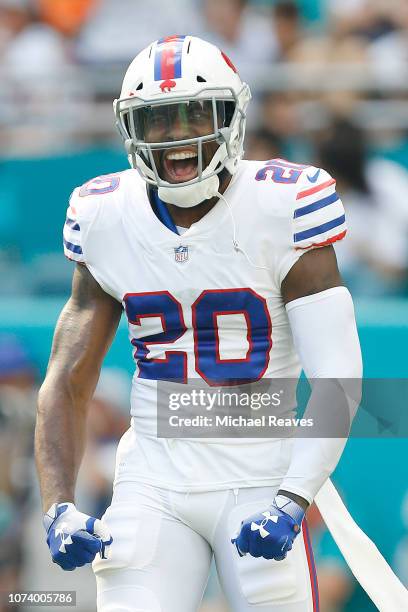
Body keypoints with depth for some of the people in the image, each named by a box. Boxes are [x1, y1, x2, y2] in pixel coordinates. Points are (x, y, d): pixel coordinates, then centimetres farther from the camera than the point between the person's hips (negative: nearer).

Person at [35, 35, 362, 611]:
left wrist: (291, 503, -25)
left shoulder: (281, 210, -10)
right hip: (153, 483, 2)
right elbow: (67, 383, 6)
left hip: (260, 481, -2)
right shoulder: (109, 221, 2)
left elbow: (337, 380, -13)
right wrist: (60, 508, -9)